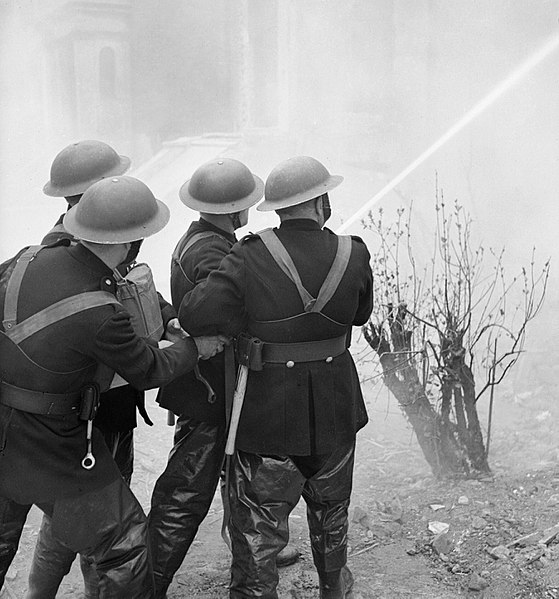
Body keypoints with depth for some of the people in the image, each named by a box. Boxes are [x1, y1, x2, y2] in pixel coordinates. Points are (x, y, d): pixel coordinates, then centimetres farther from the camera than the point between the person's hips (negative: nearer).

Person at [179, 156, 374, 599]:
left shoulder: (251, 256, -17)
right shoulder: (353, 255, -9)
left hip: (267, 413, -3)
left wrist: (249, 326, -7)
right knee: (330, 505, 28)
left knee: (257, 529, 11)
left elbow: (195, 314, -23)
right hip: (334, 411, 4)